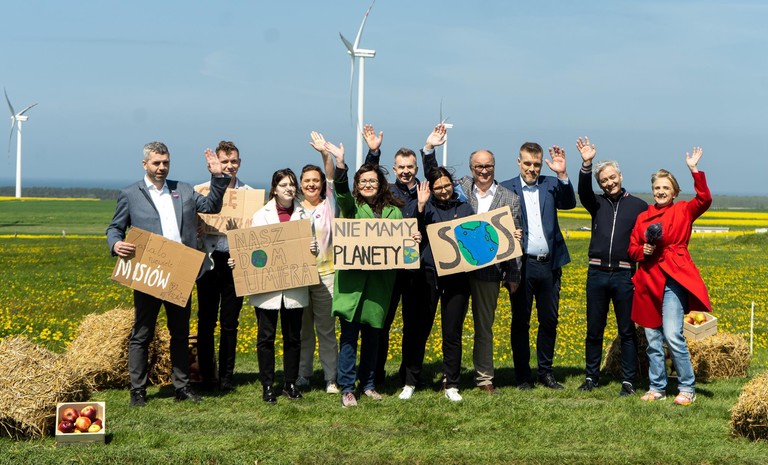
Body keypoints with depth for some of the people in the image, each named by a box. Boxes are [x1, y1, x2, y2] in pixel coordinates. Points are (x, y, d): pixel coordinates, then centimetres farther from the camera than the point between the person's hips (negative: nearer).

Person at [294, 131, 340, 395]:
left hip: (324, 274, -1)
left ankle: (331, 378, 6)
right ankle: (302, 376, 16)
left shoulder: (328, 205, 4)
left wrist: (325, 153, -23)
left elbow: (332, 178, -9)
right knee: (302, 328, 8)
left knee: (326, 329, 2)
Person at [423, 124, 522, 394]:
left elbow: (514, 240, 4)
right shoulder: (460, 188, 6)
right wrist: (429, 148, -7)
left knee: (484, 326, 7)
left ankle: (484, 378, 15)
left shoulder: (509, 199, 4)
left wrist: (513, 276, 2)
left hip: (488, 270, -1)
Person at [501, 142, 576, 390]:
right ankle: (523, 376, 13)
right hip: (522, 264, -2)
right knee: (520, 322, 5)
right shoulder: (507, 189, 2)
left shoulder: (551, 184, 7)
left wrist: (563, 175, -22)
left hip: (549, 265, 2)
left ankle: (546, 372, 22)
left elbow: (569, 203, -9)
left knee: (549, 321, 10)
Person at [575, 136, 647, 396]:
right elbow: (583, 192, -10)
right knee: (594, 329, 8)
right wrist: (586, 165, -25)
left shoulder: (639, 206, 6)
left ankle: (628, 381, 7)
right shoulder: (597, 204, 10)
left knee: (627, 330, 2)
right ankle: (591, 377, 17)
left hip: (624, 274, -2)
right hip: (597, 273, 2)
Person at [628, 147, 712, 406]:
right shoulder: (643, 217, 13)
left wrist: (694, 170, -19)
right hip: (648, 280, 5)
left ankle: (687, 389, -3)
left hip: (673, 279, -4)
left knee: (673, 336, -13)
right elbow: (632, 249, 15)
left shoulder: (683, 211, 4)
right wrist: (643, 251, -7)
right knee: (652, 339, 8)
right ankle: (656, 387, 18)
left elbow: (704, 200, -14)